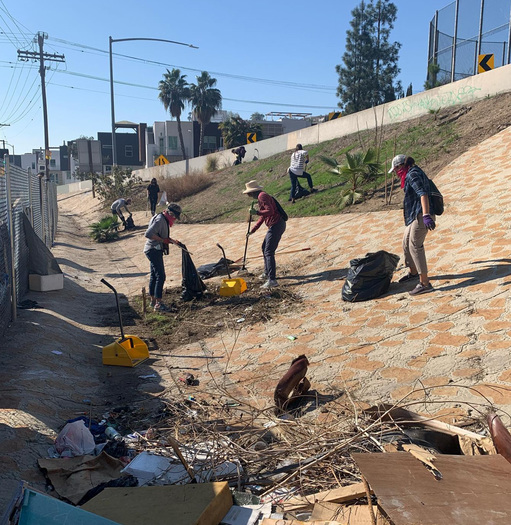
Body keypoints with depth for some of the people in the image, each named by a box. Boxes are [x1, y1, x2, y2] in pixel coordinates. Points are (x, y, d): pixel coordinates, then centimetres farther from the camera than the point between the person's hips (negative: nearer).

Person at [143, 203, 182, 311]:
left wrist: (172, 240, 14)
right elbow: (148, 234, -28)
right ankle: (158, 304, -11)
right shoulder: (160, 220, -19)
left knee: (154, 275, 18)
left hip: (155, 250, 11)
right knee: (160, 276, -12)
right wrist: (163, 240, -23)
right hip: (154, 250, -11)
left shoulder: (163, 220, 14)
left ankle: (153, 300, 29)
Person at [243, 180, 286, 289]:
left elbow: (270, 211, -23)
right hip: (274, 226, 11)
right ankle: (267, 273, 35)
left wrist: (256, 212, -21)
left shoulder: (262, 196, -12)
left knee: (269, 252, -13)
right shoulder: (261, 197, 21)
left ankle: (272, 280, -16)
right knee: (265, 248, 23)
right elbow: (262, 218, 26)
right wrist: (252, 231, 25)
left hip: (276, 225, -11)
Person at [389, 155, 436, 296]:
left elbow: (423, 194, -25)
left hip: (420, 216, -11)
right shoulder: (413, 174, 20)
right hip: (414, 216, 11)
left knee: (415, 247, -13)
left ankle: (424, 283, -13)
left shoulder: (412, 175, -13)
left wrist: (426, 215, -34)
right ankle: (413, 272, 41)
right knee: (406, 243, 21)